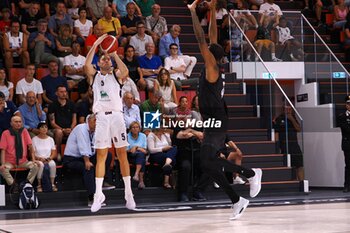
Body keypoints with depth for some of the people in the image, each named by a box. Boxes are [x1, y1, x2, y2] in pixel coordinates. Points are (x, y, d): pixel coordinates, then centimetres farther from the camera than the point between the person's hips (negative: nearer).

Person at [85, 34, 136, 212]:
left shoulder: (116, 75, 13)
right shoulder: (94, 76, 16)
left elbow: (125, 72, -11)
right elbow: (86, 65, -6)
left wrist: (115, 54, -6)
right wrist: (96, 45, -6)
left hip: (116, 115, -1)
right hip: (101, 117, 1)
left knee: (122, 154, 0)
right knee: (101, 156, -1)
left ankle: (128, 193, 4)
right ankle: (98, 195, -1)